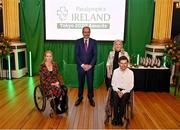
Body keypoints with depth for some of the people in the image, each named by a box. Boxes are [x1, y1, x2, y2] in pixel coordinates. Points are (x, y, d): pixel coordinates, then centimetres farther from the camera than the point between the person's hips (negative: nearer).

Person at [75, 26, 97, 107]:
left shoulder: (93, 42, 2)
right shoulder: (78, 41, 1)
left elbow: (95, 55, -2)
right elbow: (76, 55, -3)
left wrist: (90, 65, -11)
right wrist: (82, 65, -11)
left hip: (90, 66, 0)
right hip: (81, 66, 0)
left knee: (90, 82, 8)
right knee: (80, 82, 11)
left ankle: (90, 98, 24)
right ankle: (80, 97, 27)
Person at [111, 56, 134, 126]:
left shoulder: (130, 72, -3)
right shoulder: (115, 71, 1)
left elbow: (131, 86, -2)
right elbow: (113, 83, 5)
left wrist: (123, 92, -15)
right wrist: (118, 91, -12)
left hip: (126, 91, -1)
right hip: (116, 89, 1)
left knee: (124, 98, -32)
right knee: (116, 96, -31)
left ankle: (120, 118, -16)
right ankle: (115, 117, -18)